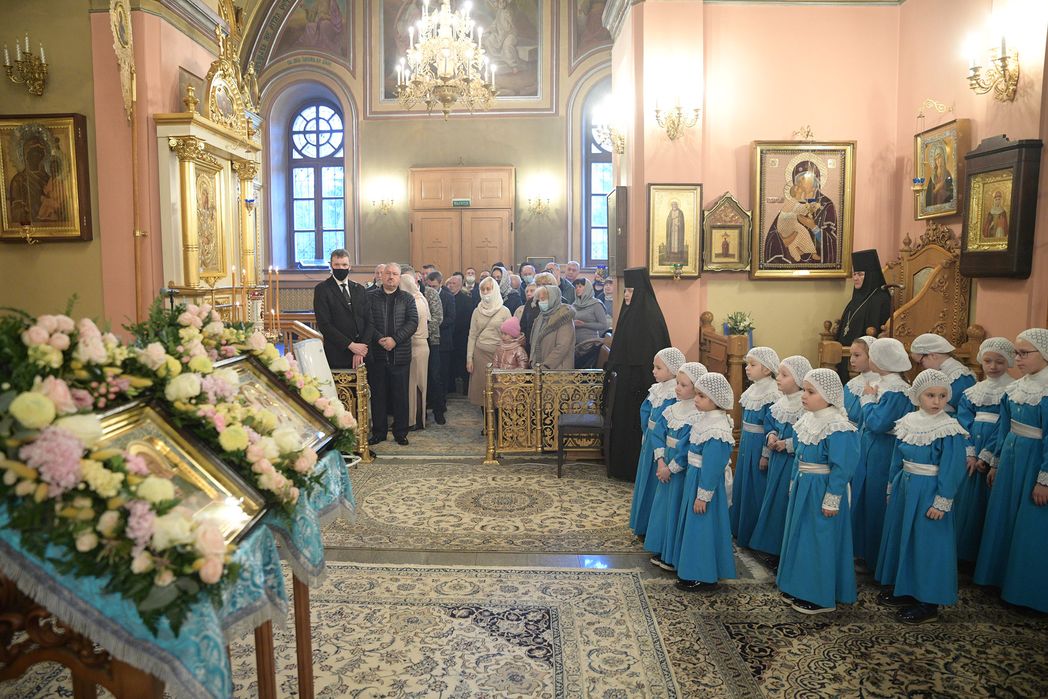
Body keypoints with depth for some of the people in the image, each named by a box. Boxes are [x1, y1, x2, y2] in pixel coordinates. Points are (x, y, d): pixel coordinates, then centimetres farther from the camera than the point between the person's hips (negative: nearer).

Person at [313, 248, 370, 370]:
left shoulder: (359, 289, 13)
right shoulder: (322, 289, -1)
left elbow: (368, 321, 8)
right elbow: (324, 324, -9)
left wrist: (360, 351, -6)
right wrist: (350, 345, -13)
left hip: (361, 354, 4)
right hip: (337, 357, -4)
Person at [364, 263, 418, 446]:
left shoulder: (407, 299, 7)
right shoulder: (370, 297, 6)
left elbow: (413, 322, -4)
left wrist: (395, 339, -15)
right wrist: (380, 339, -17)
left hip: (400, 355, 0)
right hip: (376, 355, 0)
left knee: (401, 395, 5)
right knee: (378, 395, 7)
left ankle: (401, 432, 17)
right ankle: (379, 432, 19)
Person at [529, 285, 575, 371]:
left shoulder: (564, 318, -8)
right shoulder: (541, 317, 16)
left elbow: (563, 347, -16)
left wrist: (546, 366, -17)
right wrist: (534, 362, 3)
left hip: (557, 369, -7)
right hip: (539, 369, 7)